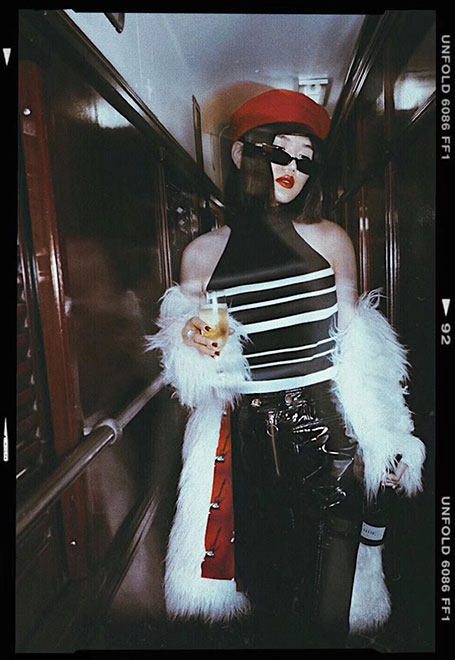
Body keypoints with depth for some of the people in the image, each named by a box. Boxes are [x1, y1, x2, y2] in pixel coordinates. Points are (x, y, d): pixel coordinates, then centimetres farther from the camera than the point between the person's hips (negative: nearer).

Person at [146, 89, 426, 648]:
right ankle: (280, 633, 47)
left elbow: (358, 350, 7)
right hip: (247, 440, 1)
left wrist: (385, 442, 6)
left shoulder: (330, 240, 2)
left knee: (328, 610, 9)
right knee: (267, 588, 16)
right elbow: (192, 369, 10)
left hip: (329, 434, 0)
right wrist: (194, 346, -13)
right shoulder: (202, 254, 2)